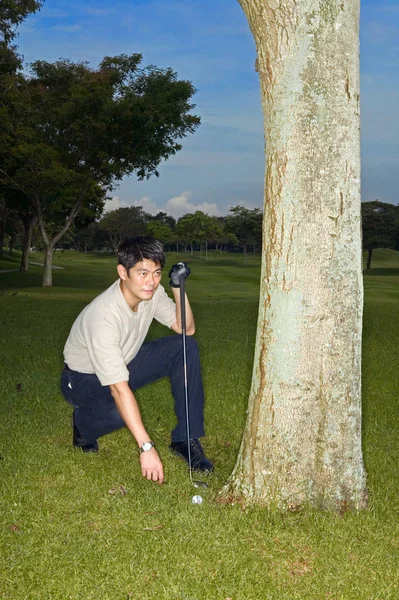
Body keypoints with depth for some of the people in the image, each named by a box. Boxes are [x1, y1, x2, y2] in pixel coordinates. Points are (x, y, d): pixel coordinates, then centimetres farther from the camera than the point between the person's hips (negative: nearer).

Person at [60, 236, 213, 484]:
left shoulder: (151, 291, -17)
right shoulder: (103, 315, -38)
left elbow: (186, 329, -6)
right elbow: (119, 390, -40)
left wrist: (179, 288, -24)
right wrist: (147, 448, -43)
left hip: (124, 361, 7)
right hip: (84, 378, -7)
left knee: (187, 347, -12)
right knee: (119, 411, -38)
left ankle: (186, 440, -8)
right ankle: (83, 422, 0)